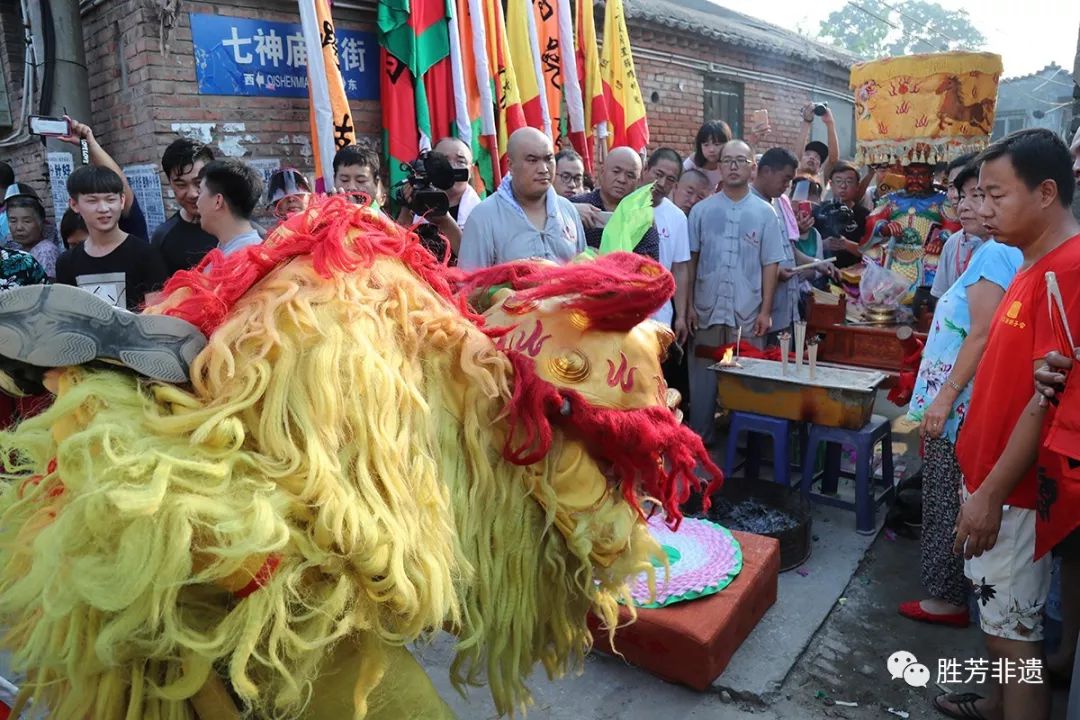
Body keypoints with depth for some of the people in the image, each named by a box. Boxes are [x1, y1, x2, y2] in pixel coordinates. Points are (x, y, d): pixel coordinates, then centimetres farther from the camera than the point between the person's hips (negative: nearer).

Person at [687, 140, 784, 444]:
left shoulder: (764, 212, 3)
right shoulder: (701, 210, 3)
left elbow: (770, 264, 3)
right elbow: (690, 260, 5)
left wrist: (766, 310, -2)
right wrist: (688, 304, 1)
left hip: (748, 311, 0)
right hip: (707, 308, 0)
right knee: (703, 374, 7)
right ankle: (699, 434, 18)